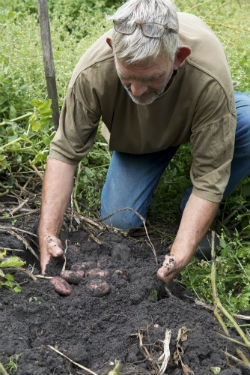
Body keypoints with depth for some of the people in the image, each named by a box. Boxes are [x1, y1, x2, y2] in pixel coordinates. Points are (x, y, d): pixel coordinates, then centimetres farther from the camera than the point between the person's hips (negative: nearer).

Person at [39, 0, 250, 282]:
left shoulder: (210, 80, -42)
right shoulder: (91, 73, -37)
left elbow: (209, 179, -37)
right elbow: (64, 153, -26)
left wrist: (178, 256, -44)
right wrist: (48, 233, -33)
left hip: (197, 115, 0)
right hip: (137, 138, 1)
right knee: (119, 220, -13)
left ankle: (191, 209, -6)